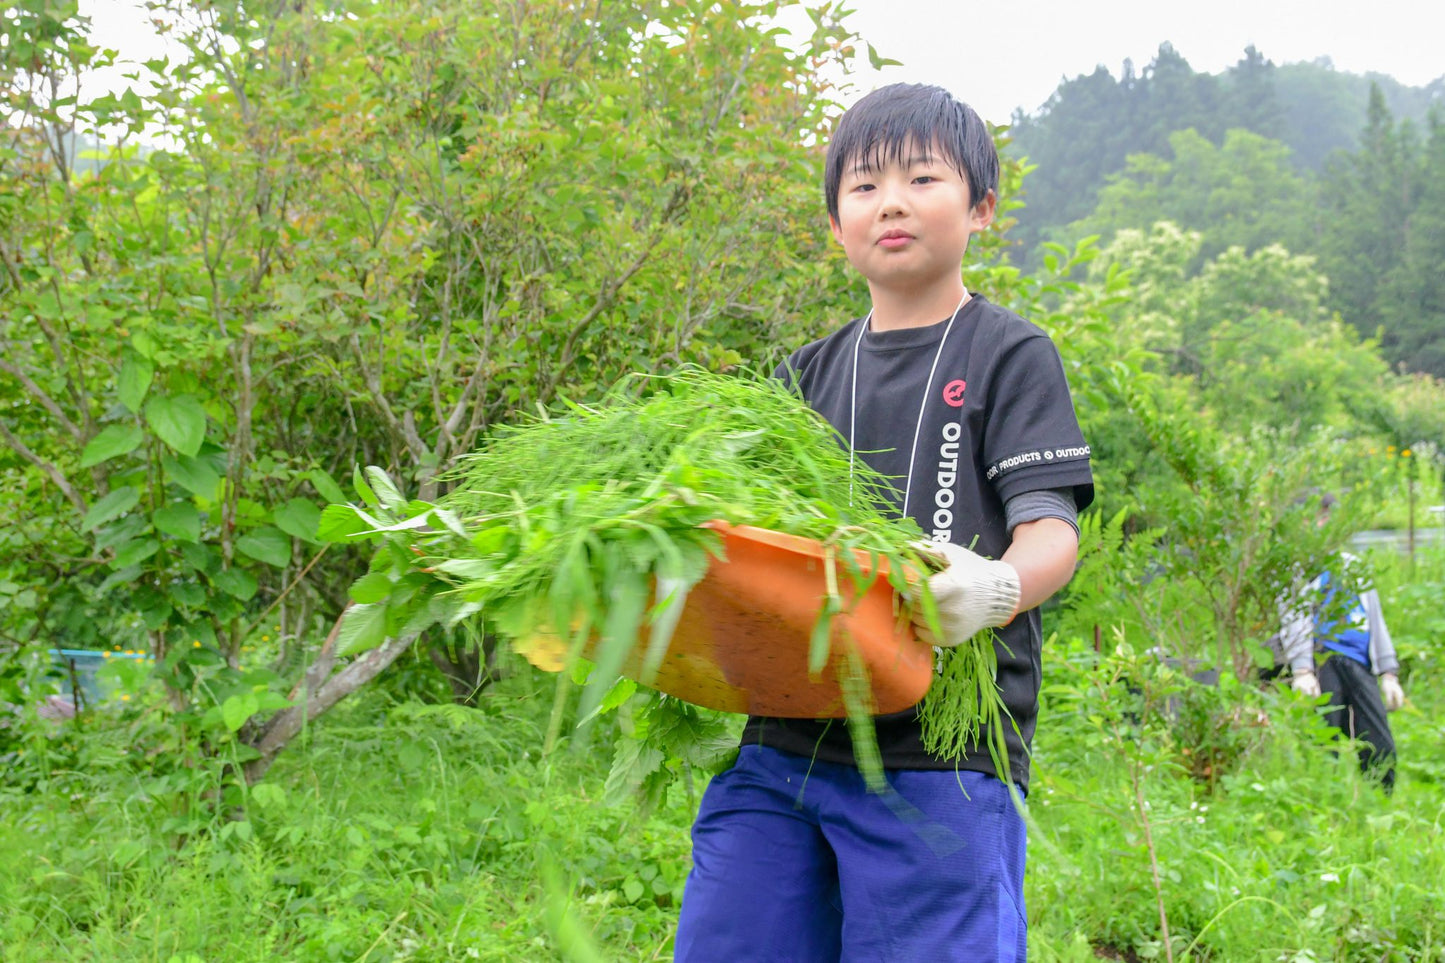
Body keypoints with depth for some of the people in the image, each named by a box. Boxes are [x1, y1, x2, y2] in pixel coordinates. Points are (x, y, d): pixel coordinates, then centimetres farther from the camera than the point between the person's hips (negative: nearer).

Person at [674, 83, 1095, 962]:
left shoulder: (1009, 355, 4)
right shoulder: (807, 375, 18)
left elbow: (1052, 529, -6)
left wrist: (997, 586, -28)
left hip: (940, 760, -4)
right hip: (780, 745, 5)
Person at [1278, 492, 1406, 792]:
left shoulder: (1353, 565, 25)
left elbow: (1375, 618, 26)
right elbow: (1294, 618, -5)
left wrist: (1389, 673, 17)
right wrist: (1302, 669, -19)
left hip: (1360, 665, 6)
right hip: (1322, 663, -6)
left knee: (1381, 751, -2)